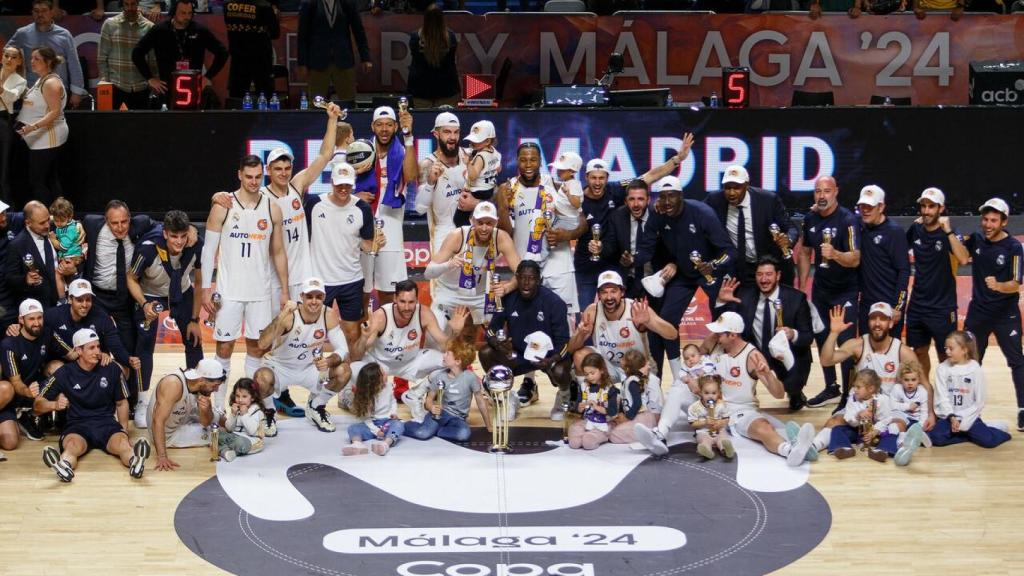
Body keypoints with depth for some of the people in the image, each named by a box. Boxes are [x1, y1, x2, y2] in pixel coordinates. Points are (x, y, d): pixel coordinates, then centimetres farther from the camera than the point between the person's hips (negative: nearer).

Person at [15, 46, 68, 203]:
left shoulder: (51, 83, -16)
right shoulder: (41, 80, 15)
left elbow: (55, 112, -24)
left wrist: (34, 127, -33)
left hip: (47, 138, -11)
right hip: (42, 139, 11)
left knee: (36, 181, -10)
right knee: (50, 180, 12)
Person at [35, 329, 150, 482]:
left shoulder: (112, 370, 6)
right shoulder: (65, 373, 1)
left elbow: (121, 402, 19)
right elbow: (37, 405, 4)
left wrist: (124, 431, 8)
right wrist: (55, 405, -19)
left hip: (107, 423, 1)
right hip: (77, 426, -1)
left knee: (122, 443, -34)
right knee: (73, 445, -37)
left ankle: (134, 461, -67)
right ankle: (64, 465, -71)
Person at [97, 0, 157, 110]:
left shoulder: (149, 27, 3)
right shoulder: (110, 24, 2)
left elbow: (153, 60, 6)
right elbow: (102, 58, 3)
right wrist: (105, 82, -5)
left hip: (140, 88, 1)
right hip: (114, 87, -1)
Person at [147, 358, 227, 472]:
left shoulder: (203, 386, -14)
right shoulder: (173, 384, -35)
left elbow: (206, 422, -6)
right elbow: (158, 421, -39)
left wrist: (205, 410, -30)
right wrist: (162, 456, -44)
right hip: (168, 433, -7)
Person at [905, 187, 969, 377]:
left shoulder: (949, 234, -13)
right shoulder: (915, 230, 1)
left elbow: (963, 260, -31)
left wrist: (948, 230, -32)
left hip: (942, 307, -5)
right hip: (917, 304, 5)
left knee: (945, 356, 1)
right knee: (919, 352, 14)